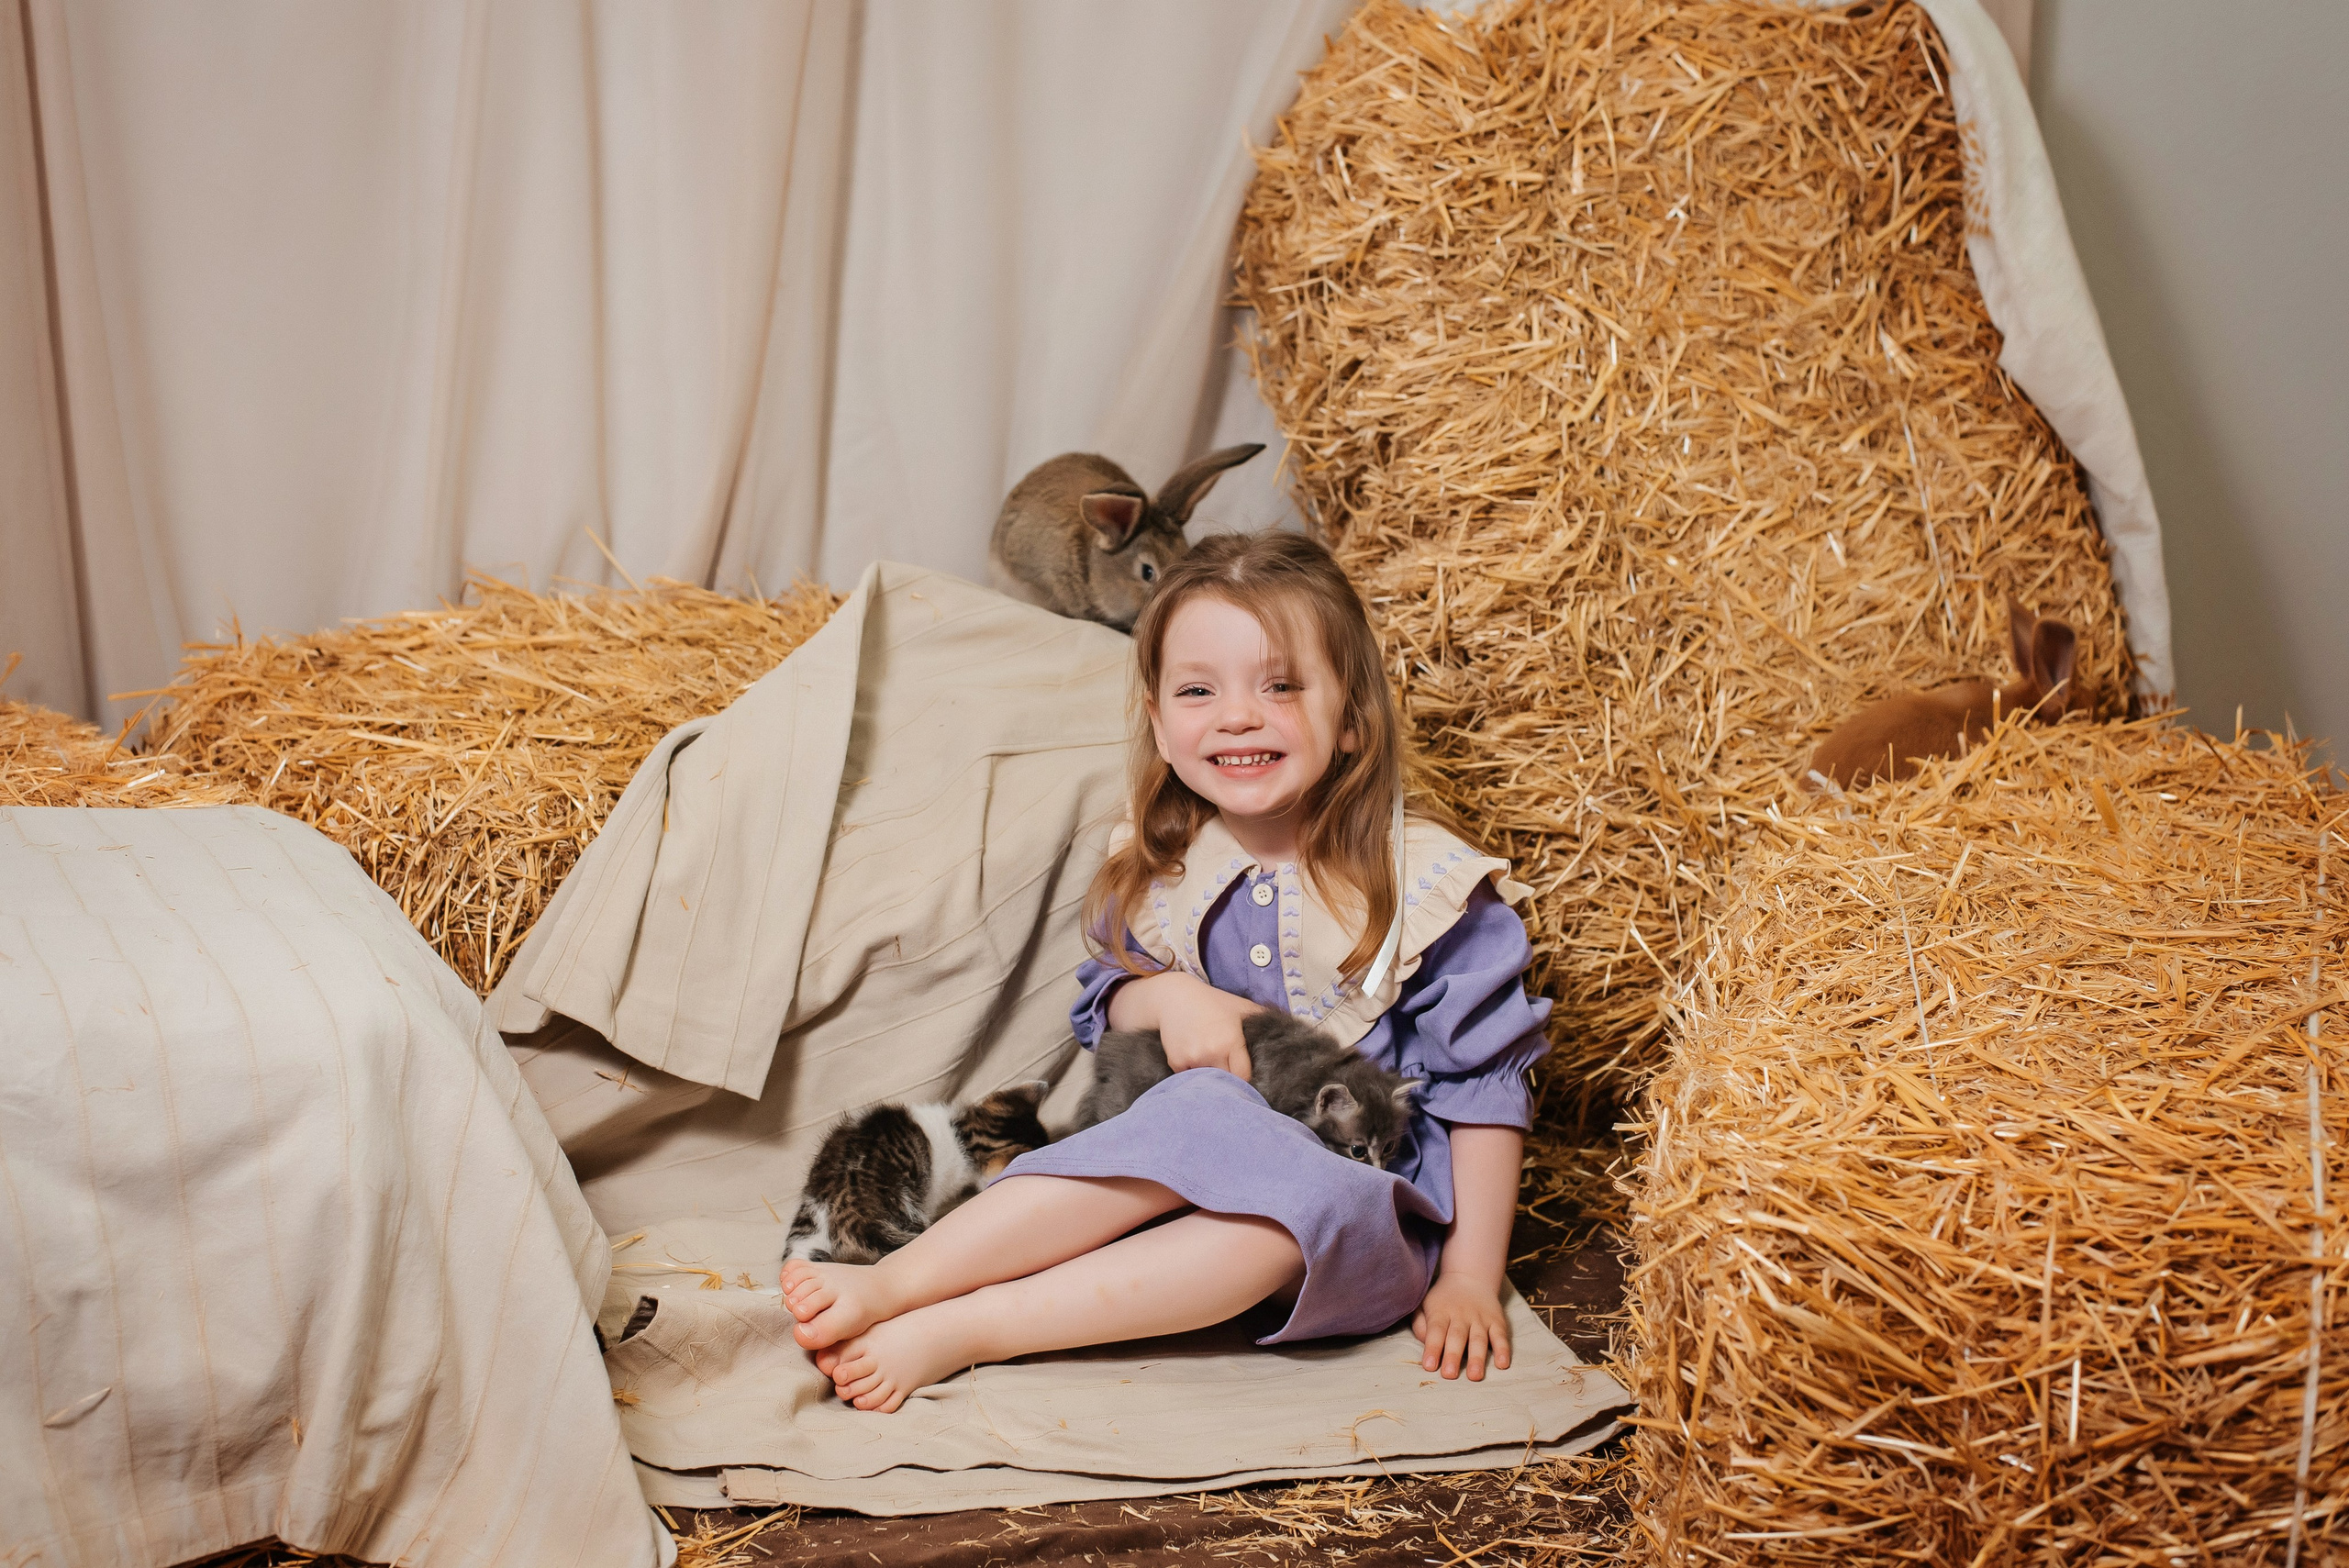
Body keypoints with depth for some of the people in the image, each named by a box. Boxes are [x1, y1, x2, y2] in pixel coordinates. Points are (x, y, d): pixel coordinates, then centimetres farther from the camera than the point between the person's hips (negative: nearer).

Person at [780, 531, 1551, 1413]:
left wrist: (1470, 1280, -8)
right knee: (1203, 1114, -33)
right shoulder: (1158, 871, 4)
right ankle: (895, 1283, -39)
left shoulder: (1423, 884, -8)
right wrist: (1167, 997, -8)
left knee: (1289, 1193, -38)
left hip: (1368, 1207, -3)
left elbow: (1482, 1086, -4)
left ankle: (953, 1330, -38)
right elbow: (1103, 997, 16)